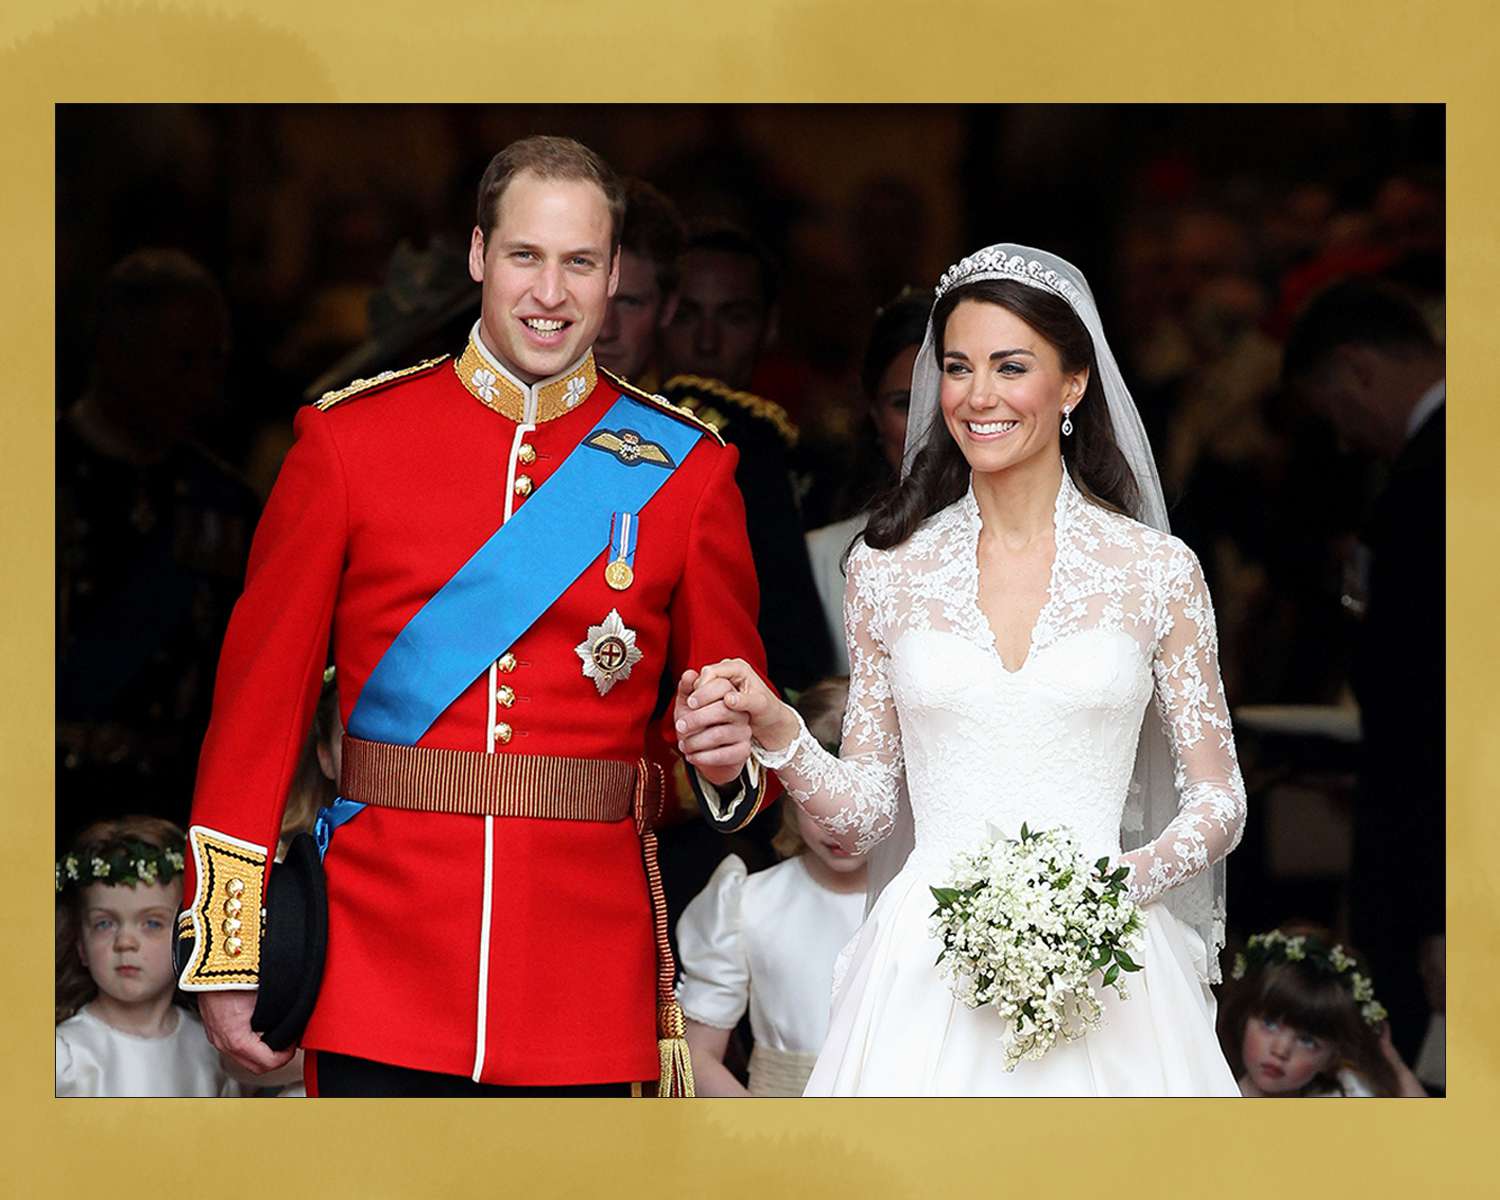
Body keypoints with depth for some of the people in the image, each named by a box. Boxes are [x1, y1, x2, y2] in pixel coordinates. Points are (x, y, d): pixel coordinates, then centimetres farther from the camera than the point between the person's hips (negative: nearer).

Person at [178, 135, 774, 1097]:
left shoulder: (685, 468, 6)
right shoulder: (348, 440, 3)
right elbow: (262, 694, 3)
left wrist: (727, 762, -13)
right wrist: (227, 959, -1)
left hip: (589, 978, 1)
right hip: (382, 969, -1)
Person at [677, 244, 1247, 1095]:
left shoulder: (1157, 570, 3)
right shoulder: (888, 571, 7)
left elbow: (1218, 802, 6)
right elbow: (866, 810, 10)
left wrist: (1126, 881, -13)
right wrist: (777, 733, -8)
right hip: (928, 975, 1)